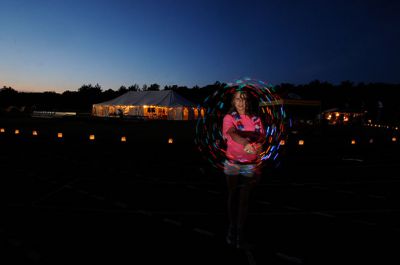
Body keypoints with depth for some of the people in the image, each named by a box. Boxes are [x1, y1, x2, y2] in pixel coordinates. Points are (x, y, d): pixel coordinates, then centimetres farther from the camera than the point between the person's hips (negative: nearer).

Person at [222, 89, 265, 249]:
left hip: (251, 164, 2)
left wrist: (254, 144, -24)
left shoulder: (255, 119, 7)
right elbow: (232, 133, -21)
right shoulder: (229, 117, -2)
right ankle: (232, 229, 26)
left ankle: (240, 234, 16)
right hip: (232, 163, -1)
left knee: (244, 199, 6)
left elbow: (262, 137, -3)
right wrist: (245, 143, -39)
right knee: (233, 196, 10)